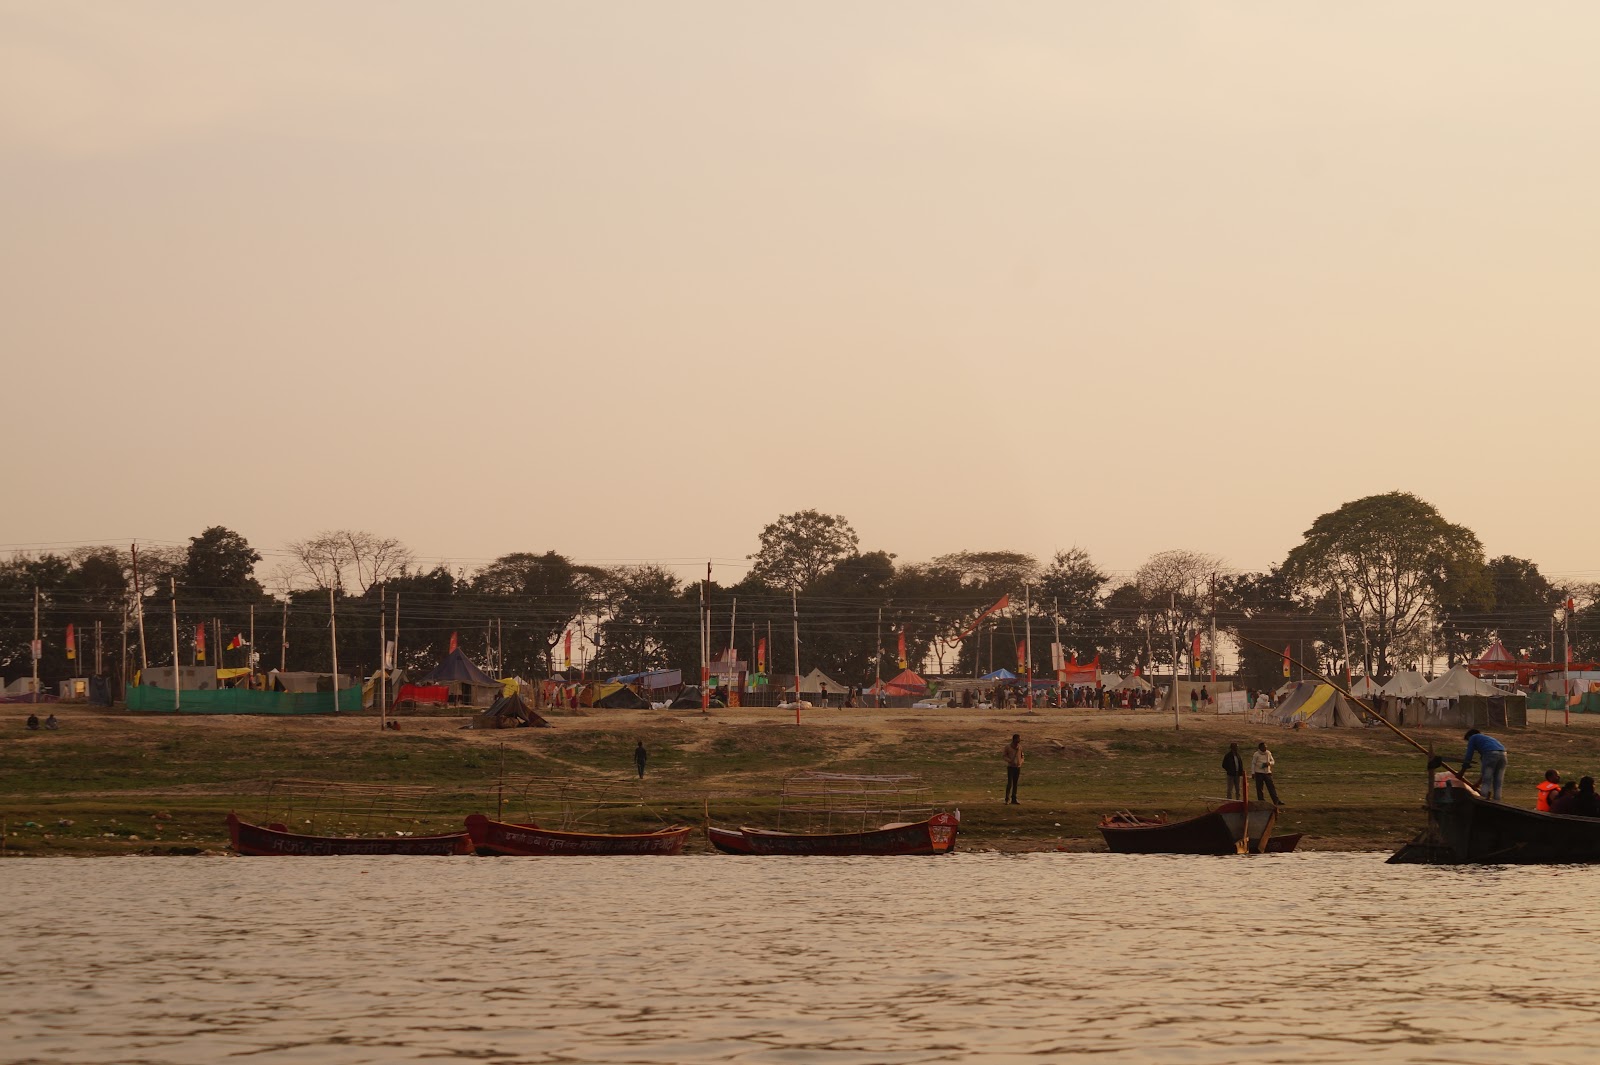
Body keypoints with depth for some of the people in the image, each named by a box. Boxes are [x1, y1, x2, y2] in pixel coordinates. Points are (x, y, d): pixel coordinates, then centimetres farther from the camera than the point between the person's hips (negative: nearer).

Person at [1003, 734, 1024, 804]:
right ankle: (1007, 799, -7)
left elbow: (1022, 756, 14)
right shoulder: (1008, 747, -6)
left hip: (1018, 767, 4)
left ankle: (1014, 799, 12)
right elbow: (1005, 757, -2)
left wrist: (1020, 762, -6)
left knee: (1015, 783, 7)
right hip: (1010, 767, -4)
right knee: (1010, 783, -11)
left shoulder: (1020, 747, 6)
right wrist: (1010, 761, -20)